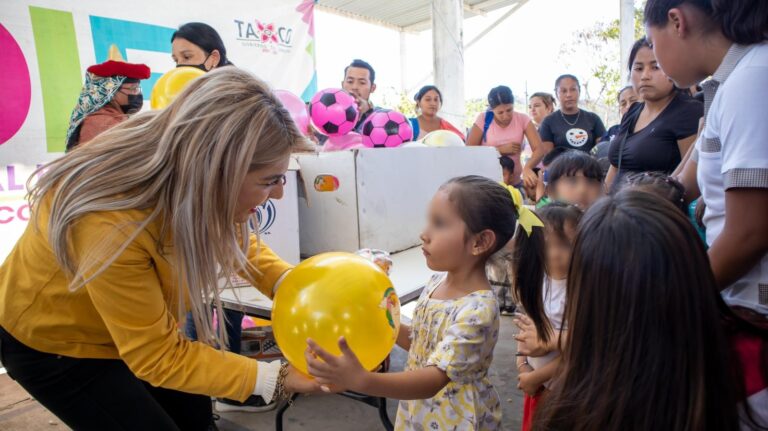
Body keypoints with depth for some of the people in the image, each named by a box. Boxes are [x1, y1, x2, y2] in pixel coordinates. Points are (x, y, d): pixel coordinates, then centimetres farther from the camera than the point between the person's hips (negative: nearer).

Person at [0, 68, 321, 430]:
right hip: (50, 341, -5)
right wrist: (279, 377, -33)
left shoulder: (193, 179, -24)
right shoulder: (111, 224, -42)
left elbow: (239, 244, -6)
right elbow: (156, 356, -30)